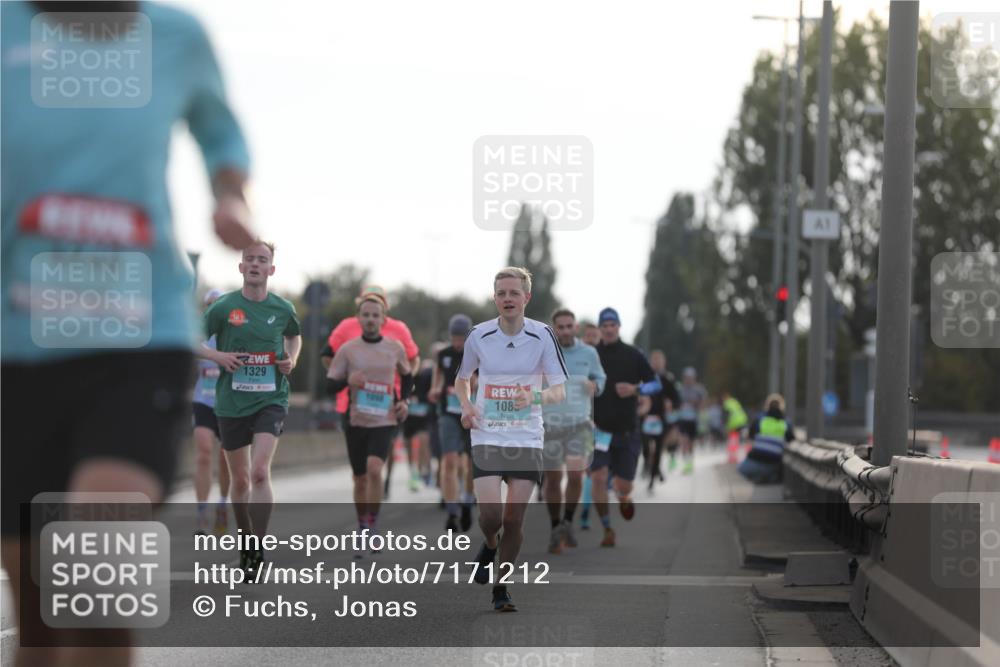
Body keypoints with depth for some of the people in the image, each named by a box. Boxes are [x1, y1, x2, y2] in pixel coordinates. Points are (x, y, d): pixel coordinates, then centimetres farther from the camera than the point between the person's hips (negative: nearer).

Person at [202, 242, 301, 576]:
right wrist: (219, 356, -15)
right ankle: (244, 540, 30)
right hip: (231, 402, 1)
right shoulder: (224, 307, -3)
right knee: (240, 480, 10)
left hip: (271, 400, -1)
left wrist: (292, 360, 5)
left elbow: (294, 335, 24)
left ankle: (259, 551, -14)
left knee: (260, 472, -18)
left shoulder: (282, 308, 3)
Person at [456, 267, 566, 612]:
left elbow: (559, 391, -4)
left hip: (527, 440, 0)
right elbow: (462, 378, 17)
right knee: (490, 513, -15)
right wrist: (466, 406, -3)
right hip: (487, 437, 0)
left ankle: (500, 590, 15)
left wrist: (536, 396, -25)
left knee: (514, 519, -1)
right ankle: (490, 546, 21)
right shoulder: (479, 335, -1)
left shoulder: (542, 335, -4)